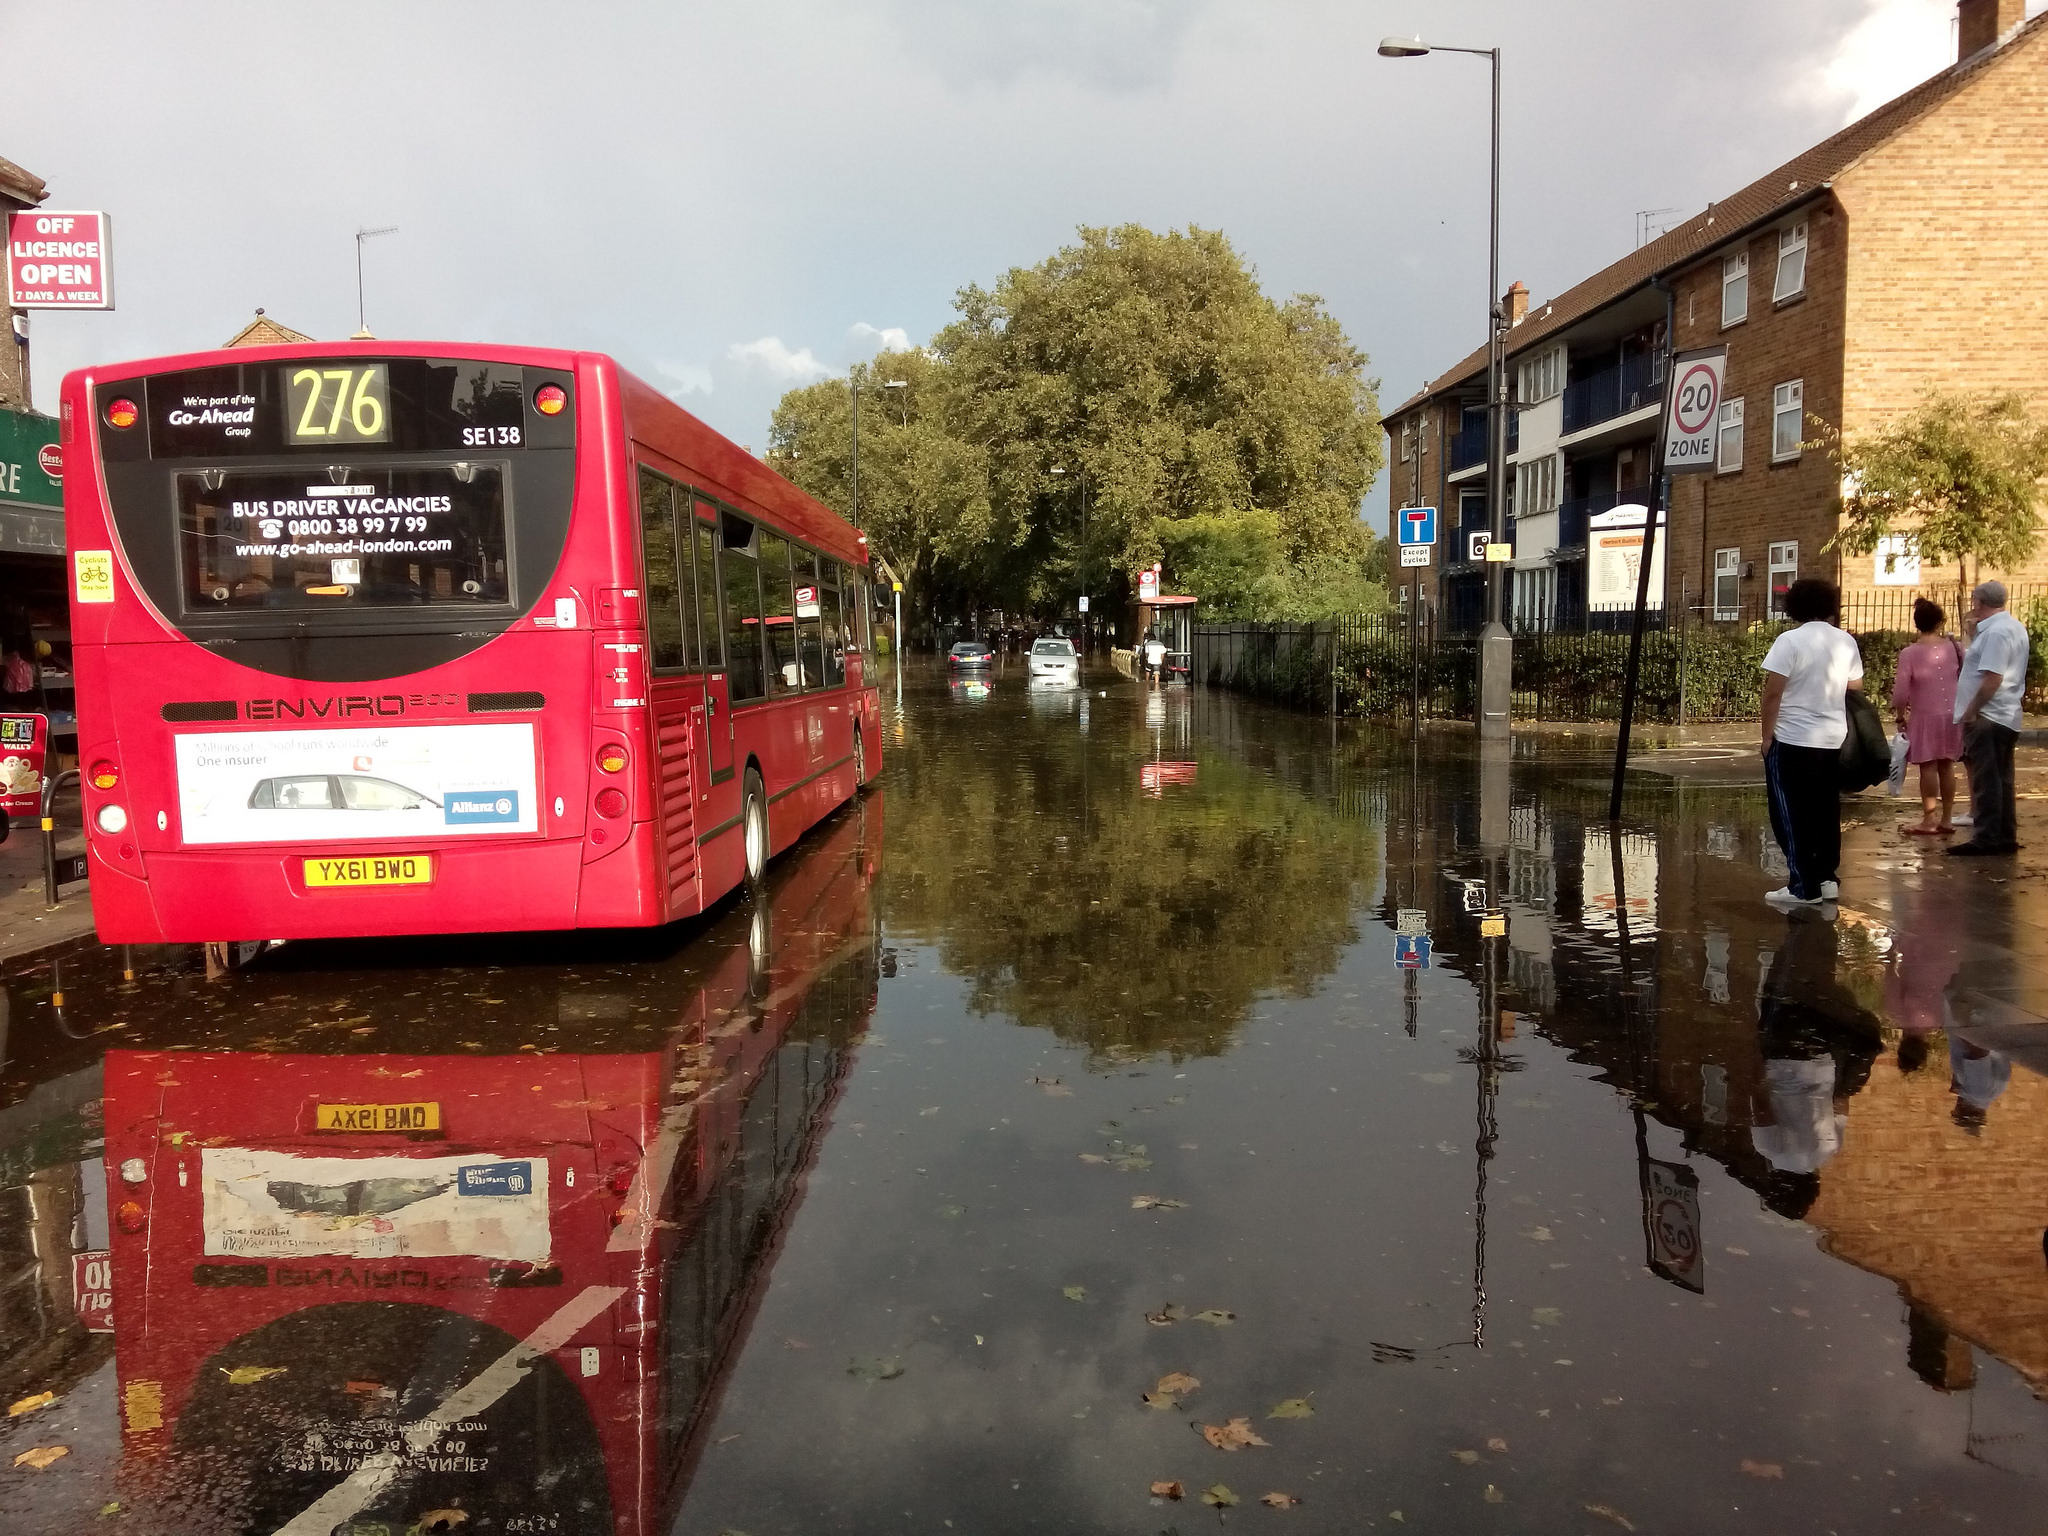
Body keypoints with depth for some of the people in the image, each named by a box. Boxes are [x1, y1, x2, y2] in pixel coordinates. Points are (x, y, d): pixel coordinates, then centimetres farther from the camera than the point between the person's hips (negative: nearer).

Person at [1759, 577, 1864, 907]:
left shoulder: (1790, 641, -12)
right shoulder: (1846, 642, 6)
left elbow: (1773, 693, -14)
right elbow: (1854, 689, 12)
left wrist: (1767, 735, -6)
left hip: (1792, 741, -6)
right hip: (1834, 740, 6)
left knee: (1792, 815, 0)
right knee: (1826, 812, 14)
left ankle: (1805, 887, 0)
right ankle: (1826, 878, 19)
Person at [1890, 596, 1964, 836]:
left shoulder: (1909, 653, -14)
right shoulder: (1954, 648, -2)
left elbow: (1901, 692, -14)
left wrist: (1901, 717, 0)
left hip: (1925, 717, -4)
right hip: (1951, 715, 4)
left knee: (1928, 767, 0)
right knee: (1947, 766, 12)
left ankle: (1929, 822, 3)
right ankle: (1947, 820, 18)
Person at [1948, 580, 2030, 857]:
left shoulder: (1995, 631, -18)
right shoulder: (2015, 627, 15)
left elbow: (1992, 678, -23)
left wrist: (1970, 711, -18)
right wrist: (1963, 650, 19)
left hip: (1987, 717, -10)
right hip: (2006, 717, 10)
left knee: (1986, 781, -6)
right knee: (2001, 780, 13)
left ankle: (1986, 839, -4)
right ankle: (2006, 838, 17)